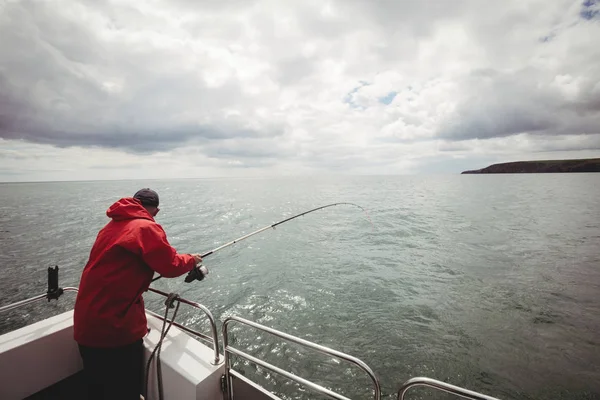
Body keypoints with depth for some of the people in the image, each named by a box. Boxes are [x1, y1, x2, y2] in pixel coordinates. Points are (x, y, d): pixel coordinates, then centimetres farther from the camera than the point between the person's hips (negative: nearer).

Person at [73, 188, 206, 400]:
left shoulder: (111, 227, 13)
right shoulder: (147, 228, -14)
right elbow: (171, 266, -13)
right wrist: (191, 259, 6)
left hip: (86, 324, 9)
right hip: (115, 327, -9)